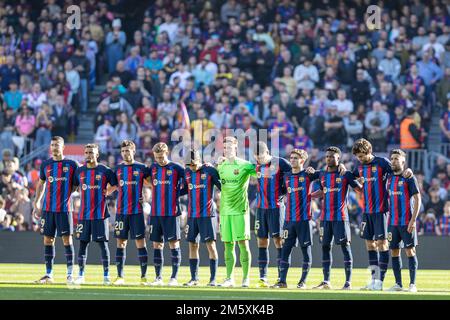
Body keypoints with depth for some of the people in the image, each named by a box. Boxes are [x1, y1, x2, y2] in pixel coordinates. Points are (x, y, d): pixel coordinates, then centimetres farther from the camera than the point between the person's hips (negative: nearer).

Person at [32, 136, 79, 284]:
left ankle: (70, 273, -1)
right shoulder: (45, 164, 9)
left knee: (67, 239, -6)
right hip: (47, 208, 3)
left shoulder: (71, 165, 0)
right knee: (48, 239, 3)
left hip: (64, 208, -3)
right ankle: (48, 274, 8)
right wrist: (36, 203, 14)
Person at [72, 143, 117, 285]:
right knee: (83, 243, 5)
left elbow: (115, 185, 6)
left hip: (100, 214, -3)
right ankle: (81, 275, 10)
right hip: (84, 214, 3)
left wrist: (107, 192, -2)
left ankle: (106, 275, 2)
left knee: (103, 244, -2)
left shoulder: (105, 171, -2)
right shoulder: (79, 171, 8)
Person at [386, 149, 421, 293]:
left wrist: (413, 219, -15)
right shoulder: (390, 178, 12)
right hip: (393, 221, 6)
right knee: (394, 252, 5)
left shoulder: (409, 177, -5)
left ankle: (412, 284, -2)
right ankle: (398, 284, 11)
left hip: (407, 222, -6)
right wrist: (387, 219, 11)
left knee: (410, 251, -4)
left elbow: (417, 199, -8)